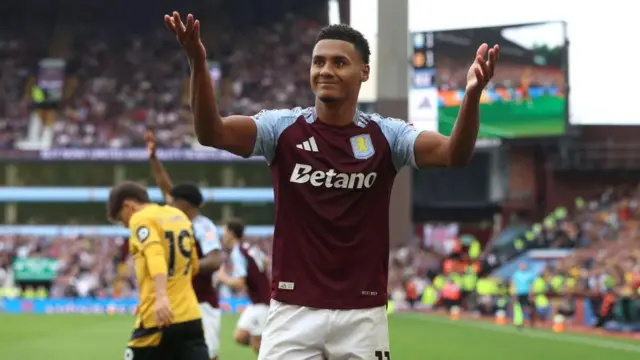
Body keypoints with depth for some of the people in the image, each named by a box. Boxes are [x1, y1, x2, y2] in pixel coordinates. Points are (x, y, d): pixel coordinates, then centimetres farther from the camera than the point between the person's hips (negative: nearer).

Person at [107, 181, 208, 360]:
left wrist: (161, 297, -38)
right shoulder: (179, 216, 18)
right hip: (189, 315, 6)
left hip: (159, 318, -6)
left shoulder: (141, 219, -5)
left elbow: (155, 255, -24)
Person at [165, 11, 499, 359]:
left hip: (363, 314, 1)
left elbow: (454, 154, -16)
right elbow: (211, 132, -16)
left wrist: (472, 96, -36)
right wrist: (198, 63, -33)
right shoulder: (283, 127, -1)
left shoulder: (385, 135, -1)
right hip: (293, 310, 0)